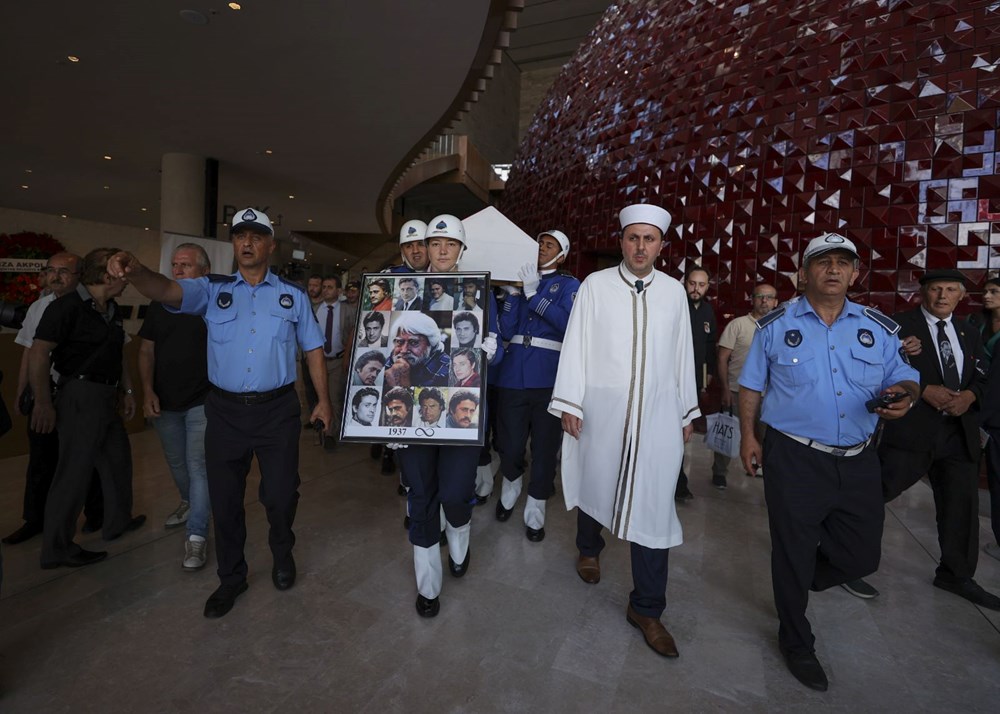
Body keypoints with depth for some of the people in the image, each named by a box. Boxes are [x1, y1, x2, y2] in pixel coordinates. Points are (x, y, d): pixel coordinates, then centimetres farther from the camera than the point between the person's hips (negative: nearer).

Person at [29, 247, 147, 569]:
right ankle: (57, 549, 11)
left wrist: (127, 390, 17)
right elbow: (38, 353, -17)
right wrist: (43, 402, -18)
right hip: (81, 396, -9)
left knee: (118, 457, 19)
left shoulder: (112, 310, 11)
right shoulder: (67, 307, -14)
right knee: (74, 471, -2)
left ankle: (118, 521, 36)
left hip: (106, 396, 9)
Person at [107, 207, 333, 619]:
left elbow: (313, 350, 7)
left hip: (277, 411, -1)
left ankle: (283, 556, 37)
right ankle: (231, 578, 34)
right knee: (224, 499, 13)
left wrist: (323, 400, 3)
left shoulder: (293, 296, 4)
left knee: (280, 495, 7)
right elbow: (167, 291, -13)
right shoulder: (212, 290, 5)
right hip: (225, 411, 1)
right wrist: (136, 271, -36)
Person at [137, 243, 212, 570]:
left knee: (198, 466, -6)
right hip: (164, 403, 5)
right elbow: (146, 351, 8)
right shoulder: (159, 306, 5)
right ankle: (189, 502, 45)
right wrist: (148, 391, -3)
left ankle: (197, 535, 3)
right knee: (176, 461, 20)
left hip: (203, 402, -5)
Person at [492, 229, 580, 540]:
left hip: (549, 379, -2)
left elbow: (568, 324, -16)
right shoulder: (521, 279, 12)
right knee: (511, 445, 9)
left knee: (544, 448, 7)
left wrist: (534, 293, -16)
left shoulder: (569, 285, 5)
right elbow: (506, 331, 3)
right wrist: (514, 292, -6)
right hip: (513, 376, 2)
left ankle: (535, 511, 24)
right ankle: (509, 492, 38)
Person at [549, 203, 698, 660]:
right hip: (602, 411, -1)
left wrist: (687, 413, 13)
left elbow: (683, 353, 10)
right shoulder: (595, 285, -1)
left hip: (658, 416, 2)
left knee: (652, 507, 3)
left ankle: (646, 609, 20)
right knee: (592, 484, 17)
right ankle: (589, 549, 49)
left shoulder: (673, 291, 6)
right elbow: (575, 345, -2)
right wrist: (569, 404, -6)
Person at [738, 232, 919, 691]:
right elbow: (751, 385, 3)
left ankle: (794, 584, 45)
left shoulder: (880, 329, 6)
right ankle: (796, 641, 33)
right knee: (792, 553, 9)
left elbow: (905, 379, 10)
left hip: (859, 462, 4)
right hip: (793, 459, -3)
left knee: (862, 555, 13)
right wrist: (748, 435, -3)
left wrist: (904, 395, -15)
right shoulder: (775, 326, -1)